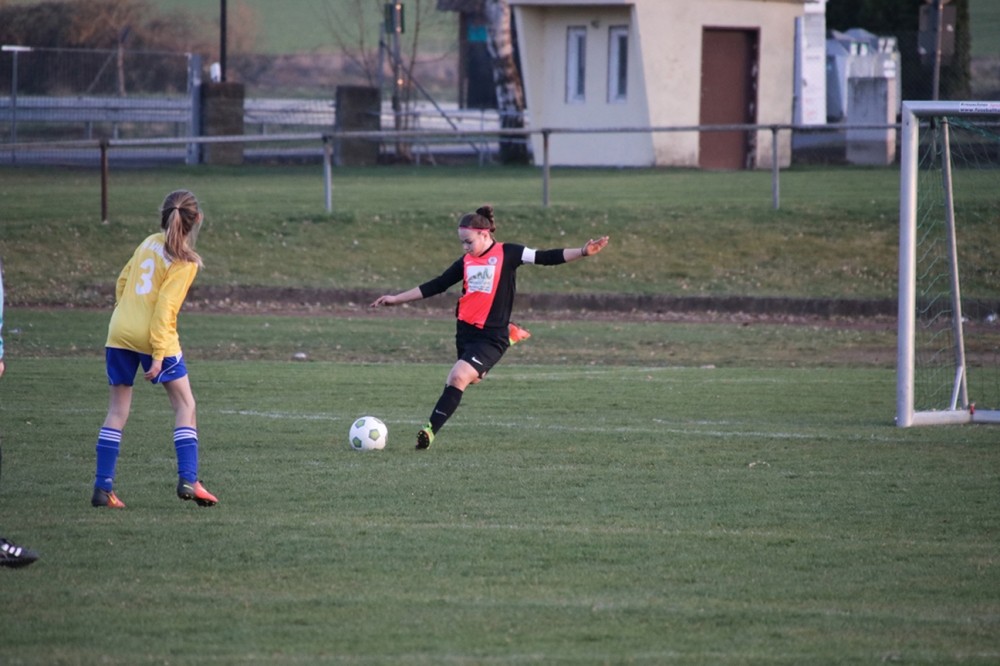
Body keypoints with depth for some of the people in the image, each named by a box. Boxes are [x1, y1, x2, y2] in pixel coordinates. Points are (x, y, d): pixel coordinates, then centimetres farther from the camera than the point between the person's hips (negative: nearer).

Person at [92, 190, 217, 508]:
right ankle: (187, 480, -3)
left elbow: (122, 282, 16)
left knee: (117, 410, 11)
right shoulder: (184, 262, -9)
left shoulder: (148, 244, 8)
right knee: (185, 405, 8)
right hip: (152, 338, -5)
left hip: (119, 334, 5)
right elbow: (165, 307, -15)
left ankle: (102, 487, 6)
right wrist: (159, 354, -15)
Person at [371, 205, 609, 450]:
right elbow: (435, 286, 16)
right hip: (466, 330, 7)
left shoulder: (506, 253, -5)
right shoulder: (466, 262, 9)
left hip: (492, 336, -7)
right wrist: (396, 299, 16)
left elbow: (547, 258, -7)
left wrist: (583, 252, -18)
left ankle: (431, 430, -23)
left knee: (459, 377, -23)